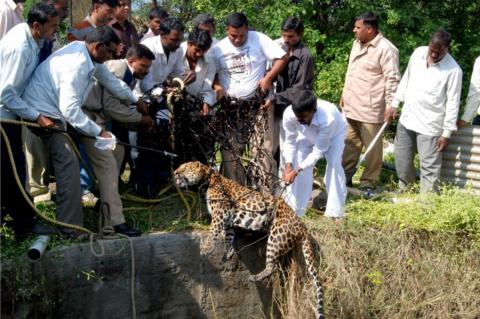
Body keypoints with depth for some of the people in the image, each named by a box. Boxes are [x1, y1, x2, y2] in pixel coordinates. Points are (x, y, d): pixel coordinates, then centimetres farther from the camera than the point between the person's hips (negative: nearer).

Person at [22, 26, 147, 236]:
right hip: (43, 113, -11)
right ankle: (71, 227, -14)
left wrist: (135, 100, 31)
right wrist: (99, 132, -24)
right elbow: (70, 109, -28)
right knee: (68, 164, -16)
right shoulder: (77, 63, -25)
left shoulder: (88, 55, 5)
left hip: (52, 112, 11)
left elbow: (110, 80, 20)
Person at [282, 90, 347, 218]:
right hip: (308, 134, 3)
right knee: (297, 162, -9)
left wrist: (297, 170, -40)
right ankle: (294, 208, 3)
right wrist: (289, 165, -32)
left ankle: (335, 210, -10)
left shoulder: (327, 119, -46)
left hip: (334, 132, -3)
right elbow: (290, 141, -20)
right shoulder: (288, 114, -38)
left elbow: (317, 152, -35)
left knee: (334, 163, -21)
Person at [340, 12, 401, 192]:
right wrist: (345, 93, 21)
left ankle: (368, 183, 12)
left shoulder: (385, 49, -15)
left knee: (371, 147, 2)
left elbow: (393, 79, -16)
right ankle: (345, 176, 28)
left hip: (371, 108, -8)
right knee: (350, 143, 17)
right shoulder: (357, 43, 11)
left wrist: (391, 104, -20)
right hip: (351, 105, 8)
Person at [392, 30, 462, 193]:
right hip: (406, 118, 6)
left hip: (429, 125, -6)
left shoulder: (453, 70, -16)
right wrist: (395, 103, 10)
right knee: (402, 161, 18)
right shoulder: (418, 52, -1)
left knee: (429, 166, -3)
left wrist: (447, 132, -13)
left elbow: (453, 102, -13)